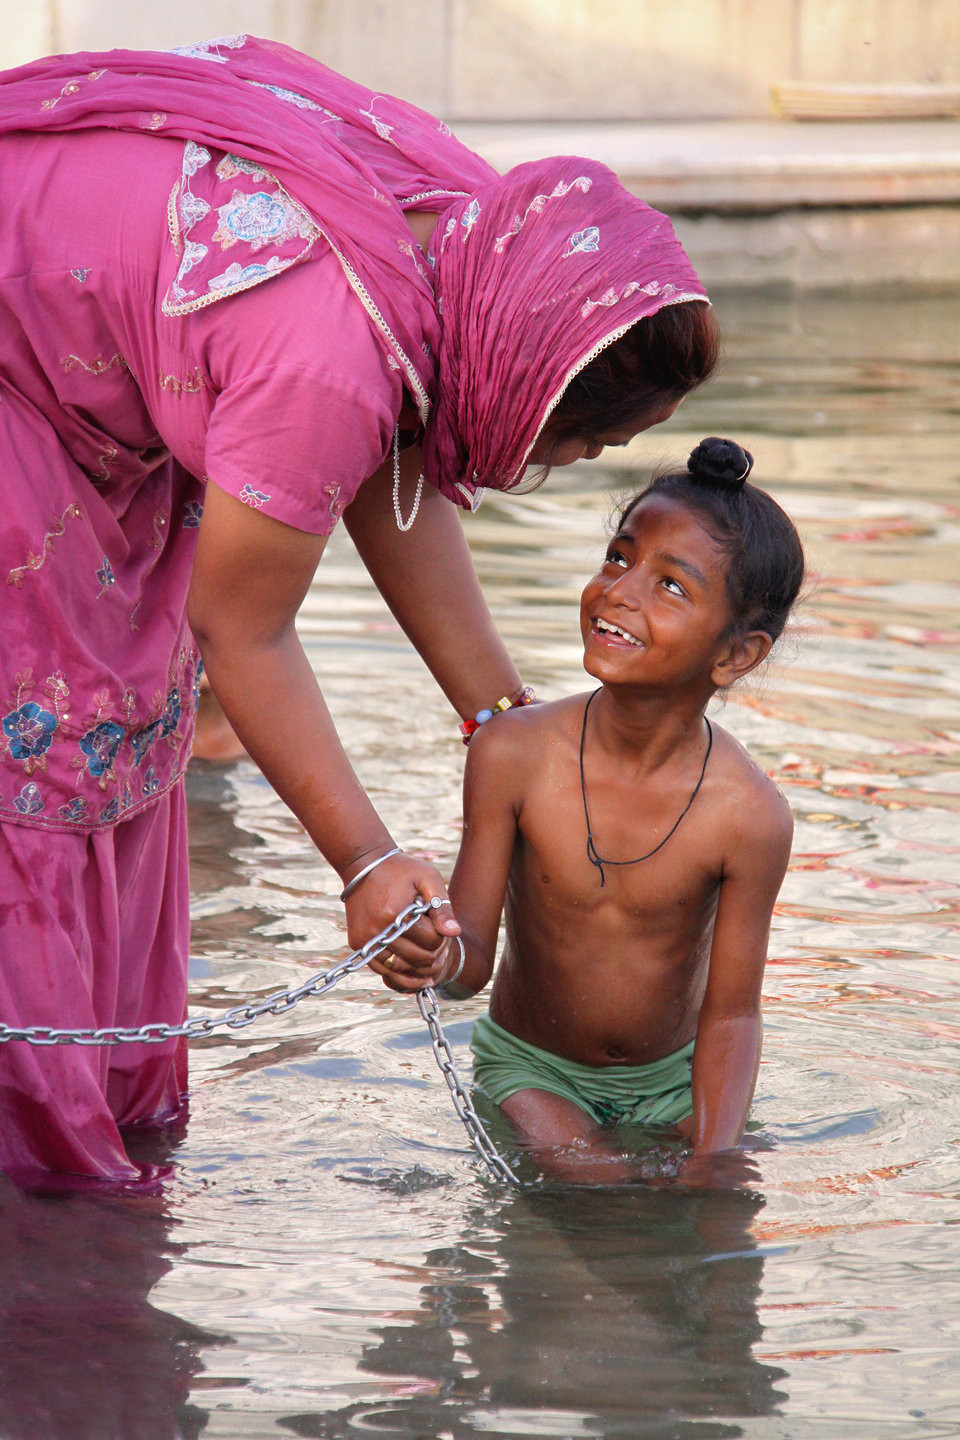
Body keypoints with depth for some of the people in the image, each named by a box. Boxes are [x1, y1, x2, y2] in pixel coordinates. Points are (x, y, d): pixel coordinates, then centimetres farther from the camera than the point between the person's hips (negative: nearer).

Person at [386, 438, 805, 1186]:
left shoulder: (749, 815, -21)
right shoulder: (514, 754, -19)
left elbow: (732, 1014, -12)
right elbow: (475, 954, -15)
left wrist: (716, 1159, -26)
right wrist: (442, 957, -40)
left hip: (671, 1079, 2)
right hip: (531, 1067, -2)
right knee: (591, 1184, -25)